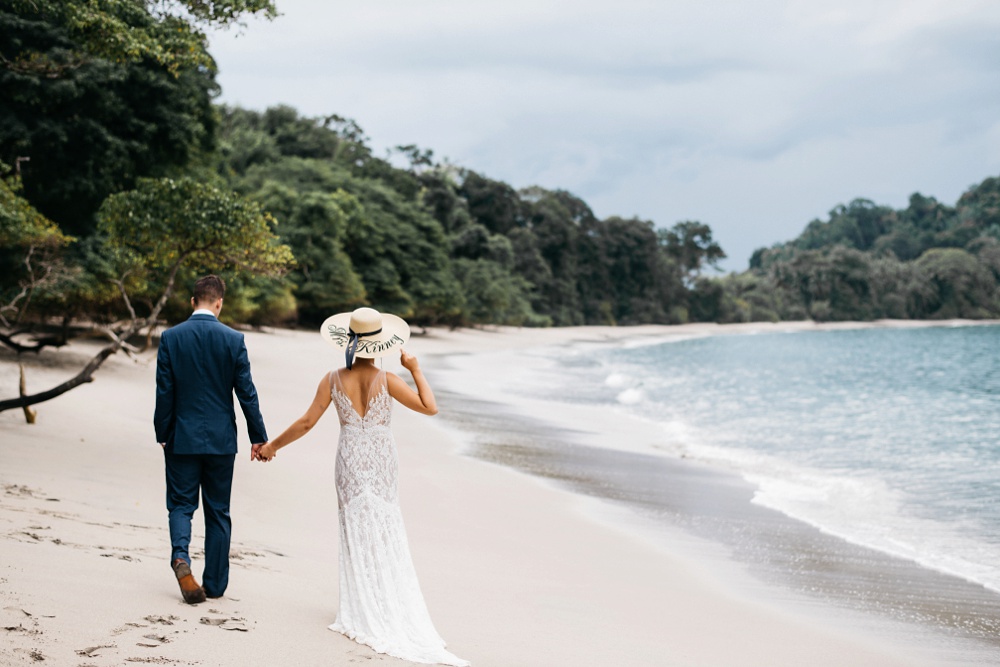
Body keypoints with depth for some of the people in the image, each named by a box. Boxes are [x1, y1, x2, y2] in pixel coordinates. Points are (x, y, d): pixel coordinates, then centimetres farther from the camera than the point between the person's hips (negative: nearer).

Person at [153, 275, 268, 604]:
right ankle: (215, 584, 14)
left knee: (181, 504, 9)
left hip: (182, 438, 0)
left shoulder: (171, 337, -5)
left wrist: (163, 435, 7)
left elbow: (164, 392, -3)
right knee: (218, 512, 10)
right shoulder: (233, 339, -6)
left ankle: (181, 556, -19)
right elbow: (246, 393, -4)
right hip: (220, 440, 0)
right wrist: (259, 437, 3)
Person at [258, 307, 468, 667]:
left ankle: (368, 613, 9)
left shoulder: (333, 380, -5)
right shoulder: (386, 380, -10)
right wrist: (415, 370, 2)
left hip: (350, 458, 1)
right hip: (382, 459, -1)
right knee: (386, 538, 9)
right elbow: (430, 407, -9)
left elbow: (307, 422, -3)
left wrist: (272, 446, 9)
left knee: (358, 533, 8)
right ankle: (392, 610, 12)